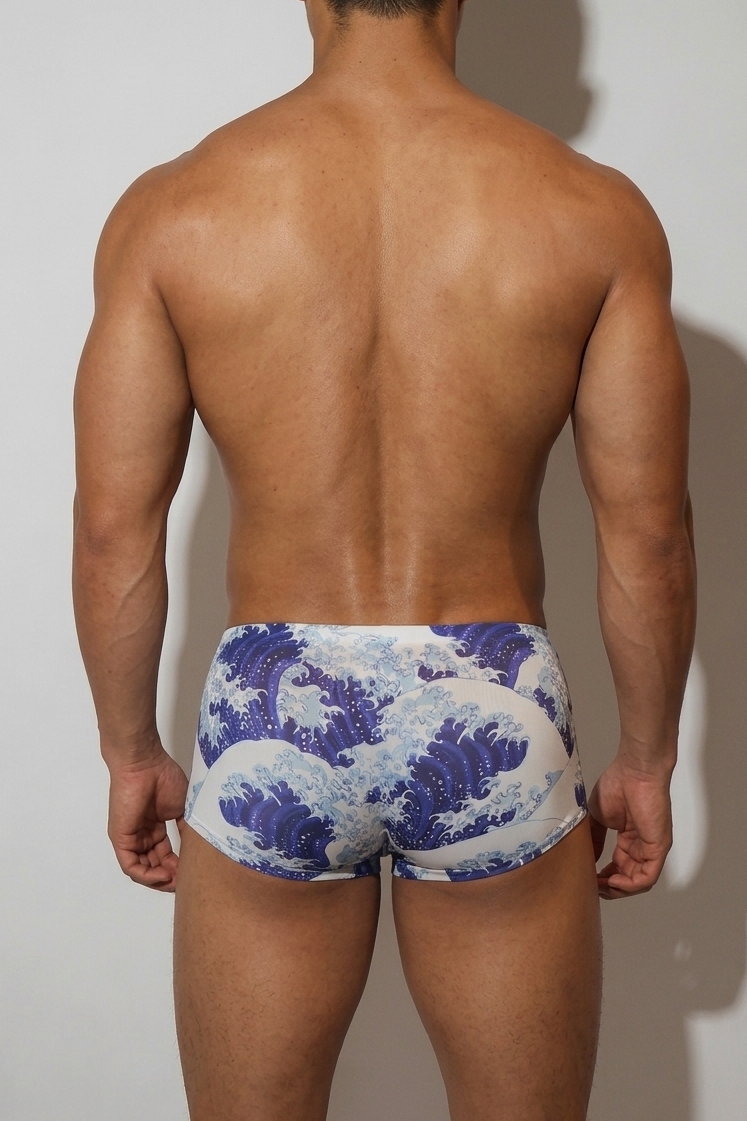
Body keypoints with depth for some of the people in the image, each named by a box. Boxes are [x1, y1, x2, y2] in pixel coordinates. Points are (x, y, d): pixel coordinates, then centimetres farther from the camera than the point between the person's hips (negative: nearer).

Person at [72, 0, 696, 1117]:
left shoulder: (170, 210, -6)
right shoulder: (596, 212, -5)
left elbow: (114, 528, -4)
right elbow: (649, 534, -3)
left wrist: (132, 753, 9)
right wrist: (646, 763, 10)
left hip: (271, 727, 0)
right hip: (496, 728, 0)